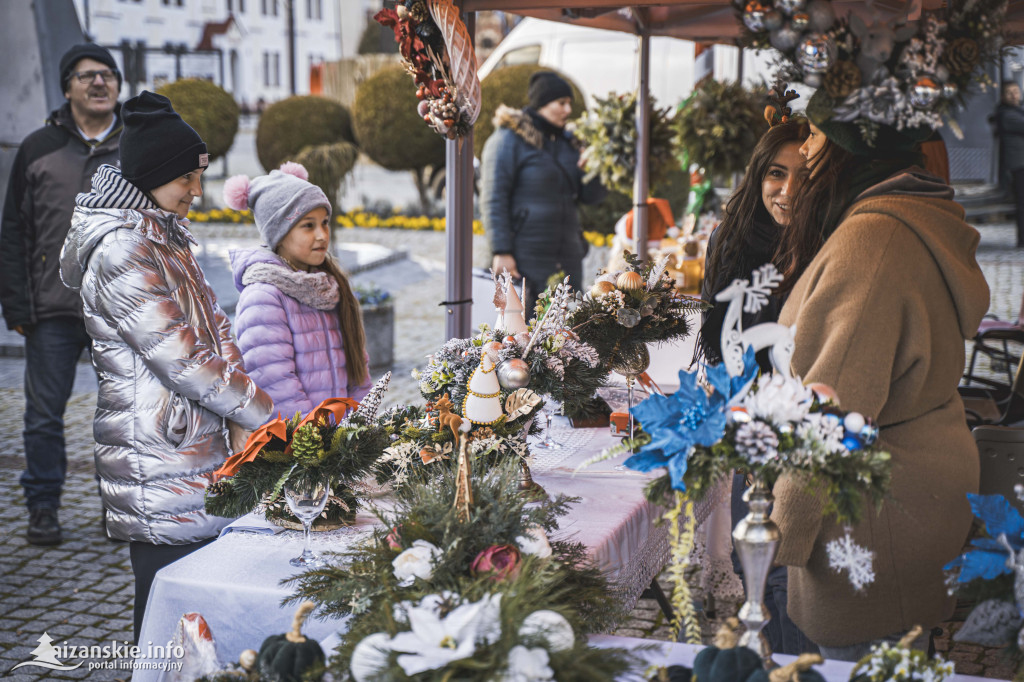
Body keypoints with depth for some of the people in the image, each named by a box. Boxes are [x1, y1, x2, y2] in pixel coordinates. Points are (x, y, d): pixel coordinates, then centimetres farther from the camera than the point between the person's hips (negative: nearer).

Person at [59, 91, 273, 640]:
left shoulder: (168, 238, 14)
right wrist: (261, 412, -12)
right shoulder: (122, 253, -16)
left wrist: (239, 417, 3)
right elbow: (180, 357, -19)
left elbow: (213, 327, 15)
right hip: (159, 464, -9)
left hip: (202, 448, 9)